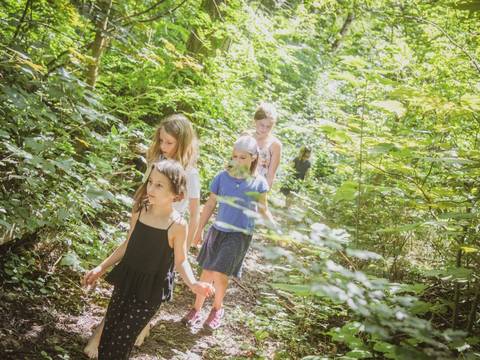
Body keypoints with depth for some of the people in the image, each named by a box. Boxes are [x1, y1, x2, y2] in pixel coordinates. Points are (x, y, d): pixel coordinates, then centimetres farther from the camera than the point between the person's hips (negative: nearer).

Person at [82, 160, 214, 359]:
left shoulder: (177, 225, -17)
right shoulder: (140, 211, -5)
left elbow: (180, 261, -7)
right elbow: (128, 245, 8)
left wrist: (193, 283, -26)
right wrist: (101, 268, 10)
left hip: (152, 289, -4)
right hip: (127, 280, 4)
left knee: (122, 339, 1)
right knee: (109, 329, 12)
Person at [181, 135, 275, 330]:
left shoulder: (258, 182, -9)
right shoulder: (222, 176, -6)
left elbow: (263, 211, 3)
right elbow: (210, 205, 5)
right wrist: (199, 230, 10)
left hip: (240, 235, -2)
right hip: (218, 230, 2)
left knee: (219, 274, -6)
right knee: (207, 272, 9)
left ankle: (218, 308, 22)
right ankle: (196, 309, 27)